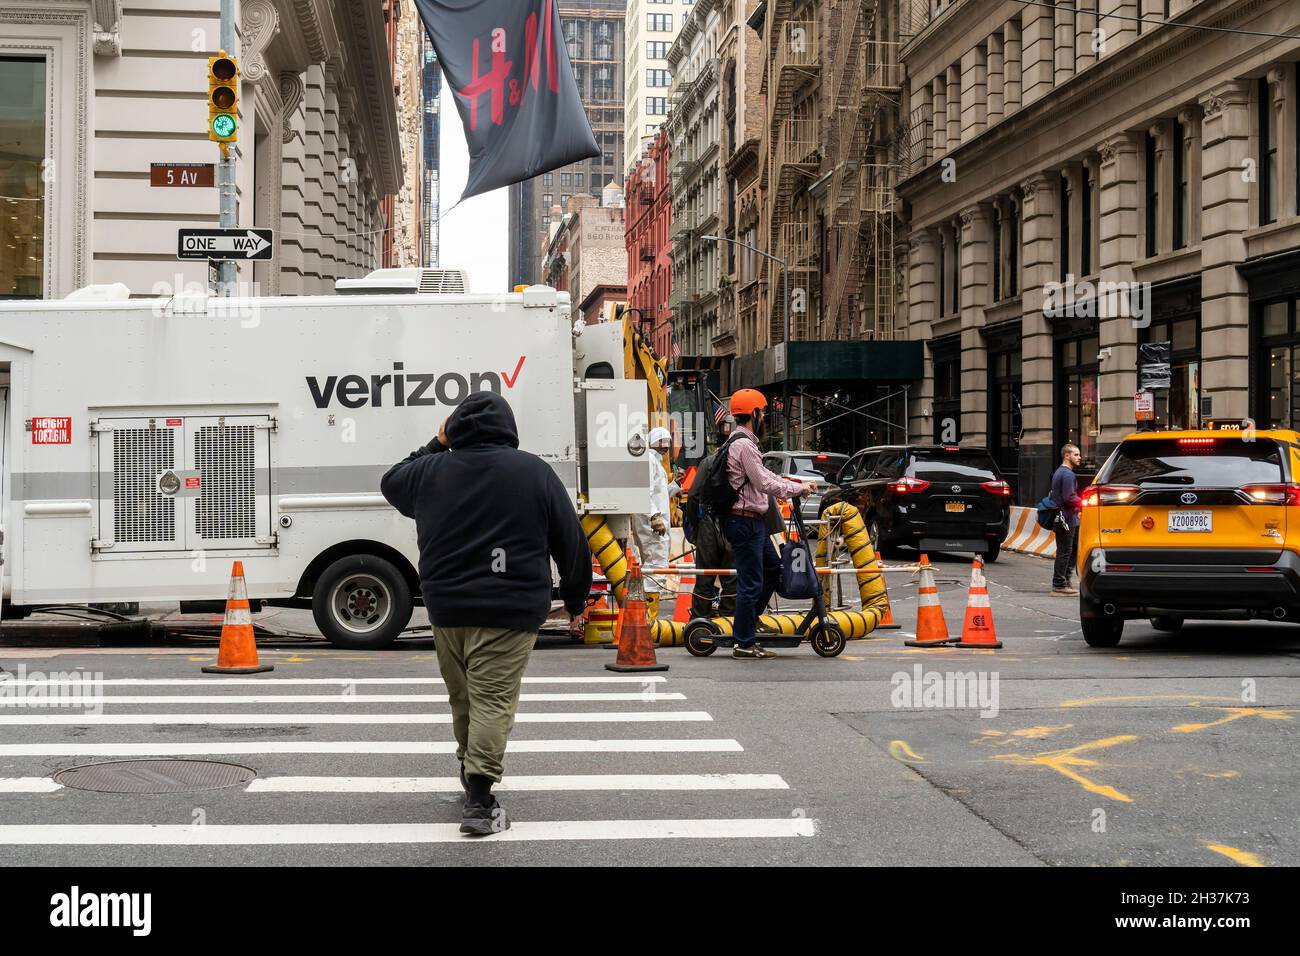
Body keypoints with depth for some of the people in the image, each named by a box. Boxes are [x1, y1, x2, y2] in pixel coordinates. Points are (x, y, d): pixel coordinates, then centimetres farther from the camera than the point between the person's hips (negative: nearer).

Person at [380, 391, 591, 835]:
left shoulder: (430, 470, 4)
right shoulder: (533, 471, -2)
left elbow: (391, 482, 29)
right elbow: (571, 541, 2)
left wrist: (435, 445, 33)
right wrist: (576, 597, 15)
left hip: (446, 606, 4)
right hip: (509, 611, -3)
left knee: (463, 696, 20)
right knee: (493, 700, -6)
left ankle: (471, 769, 38)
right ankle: (478, 800, -14)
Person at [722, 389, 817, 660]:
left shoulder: (742, 442, 18)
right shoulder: (744, 445, -17)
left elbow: (765, 475, 22)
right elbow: (765, 484, -19)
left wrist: (798, 484, 14)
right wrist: (798, 489, -8)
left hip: (753, 521, 11)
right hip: (745, 521, -11)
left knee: (773, 569, 20)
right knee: (751, 582, -7)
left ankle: (746, 622, 25)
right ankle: (745, 644, -2)